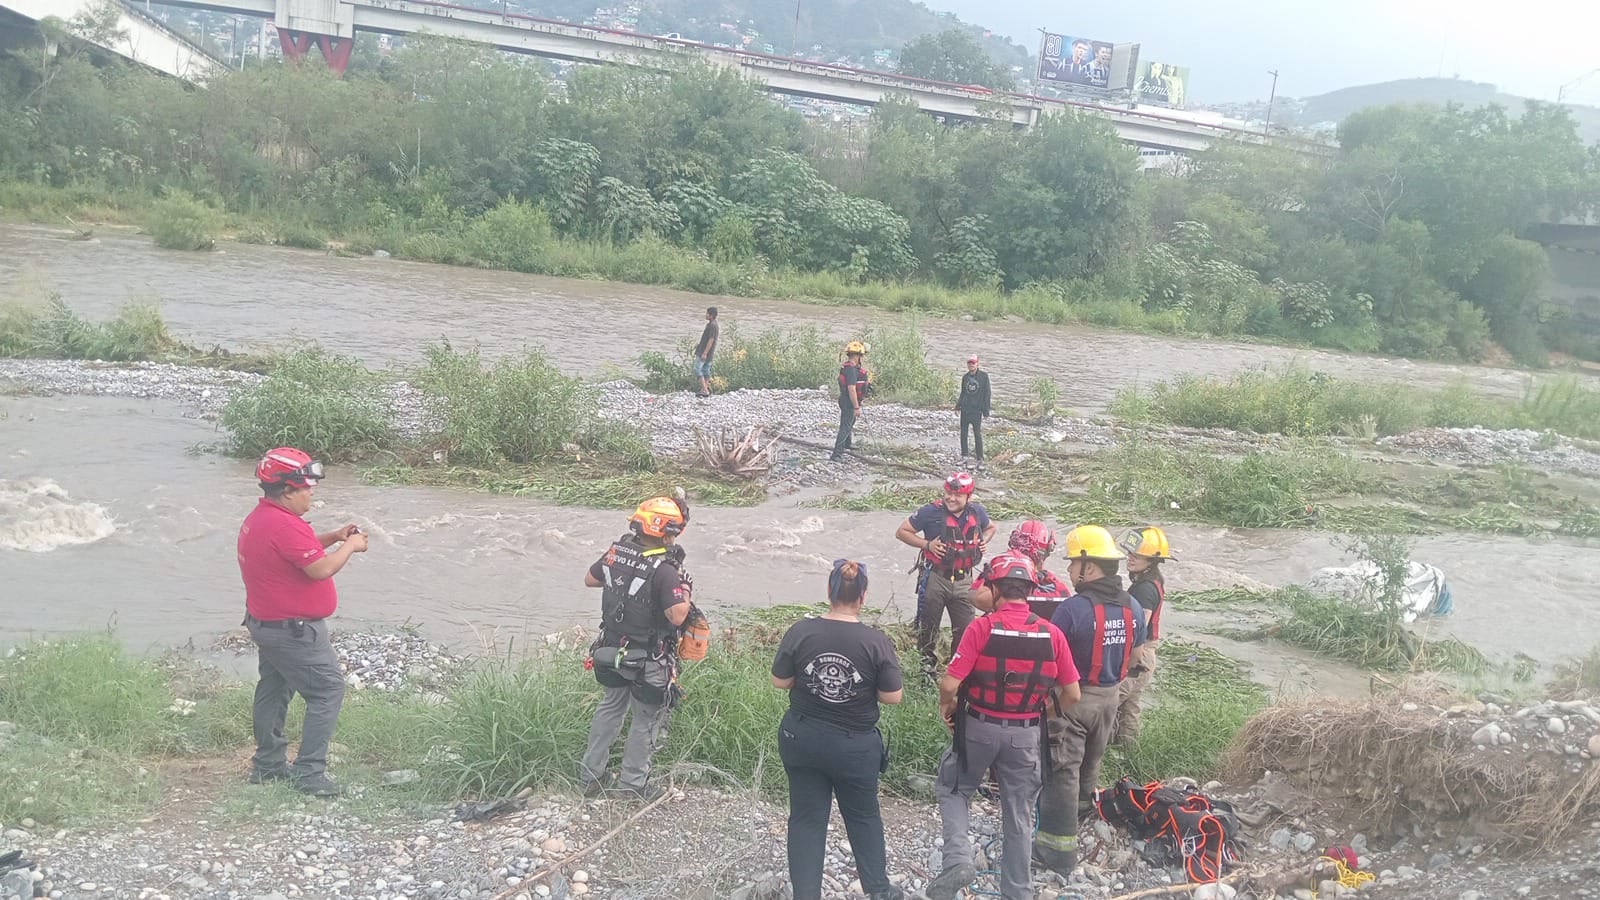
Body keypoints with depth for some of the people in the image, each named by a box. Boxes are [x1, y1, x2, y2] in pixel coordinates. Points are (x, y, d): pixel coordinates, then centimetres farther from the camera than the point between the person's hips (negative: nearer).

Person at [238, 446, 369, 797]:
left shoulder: (258, 519, 9)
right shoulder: (285, 525, -25)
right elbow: (320, 568, -26)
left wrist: (331, 537, 10)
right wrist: (350, 546, -10)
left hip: (265, 622, 11)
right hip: (294, 630, -11)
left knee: (273, 691, 20)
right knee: (328, 691, -4)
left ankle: (267, 765, 31)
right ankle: (309, 772, -4)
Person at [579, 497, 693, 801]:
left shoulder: (615, 552, -6)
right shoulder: (664, 571, -26)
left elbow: (589, 579, 10)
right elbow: (677, 617, -29)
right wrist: (685, 591, -14)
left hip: (610, 651, 7)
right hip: (648, 662, -6)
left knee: (610, 708, 26)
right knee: (647, 719, 14)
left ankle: (591, 774, 34)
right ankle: (633, 782, 26)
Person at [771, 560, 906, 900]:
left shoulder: (801, 631, -13)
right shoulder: (877, 642, -17)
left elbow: (779, 681, -4)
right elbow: (892, 696, -11)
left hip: (802, 740, 1)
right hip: (856, 746, -1)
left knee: (806, 818, 13)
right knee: (863, 816, 20)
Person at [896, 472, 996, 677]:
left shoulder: (977, 511, -2)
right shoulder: (931, 511, -14)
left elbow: (990, 527, 21)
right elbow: (901, 532, -7)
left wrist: (984, 541, 0)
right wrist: (927, 544, -19)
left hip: (963, 581, 3)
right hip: (935, 578, -3)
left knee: (965, 629, 7)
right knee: (929, 628, 10)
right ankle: (928, 666, 29)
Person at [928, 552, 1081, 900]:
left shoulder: (981, 628, -17)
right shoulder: (1052, 635, -7)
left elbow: (949, 684, -20)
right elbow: (1072, 694, -2)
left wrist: (946, 706, 1)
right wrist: (1048, 718, 16)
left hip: (980, 727, -2)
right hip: (1026, 734, 3)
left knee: (954, 790, 20)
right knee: (1018, 815, 15)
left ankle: (957, 858, 1)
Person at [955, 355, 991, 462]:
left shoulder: (984, 376, -3)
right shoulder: (965, 377, 10)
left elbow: (987, 394, -3)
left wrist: (986, 411, -7)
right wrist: (958, 406, 6)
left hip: (976, 410, -5)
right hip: (965, 409, 5)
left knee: (977, 433, -4)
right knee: (963, 433, 7)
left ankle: (980, 458, 1)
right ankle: (964, 455, 17)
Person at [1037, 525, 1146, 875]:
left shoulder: (1074, 607, -24)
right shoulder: (1133, 607, -2)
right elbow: (1133, 658, 9)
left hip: (1073, 698, -6)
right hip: (1108, 698, 6)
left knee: (1063, 771, 2)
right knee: (1090, 766, 23)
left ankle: (1060, 848, 5)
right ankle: (1082, 814, 41)